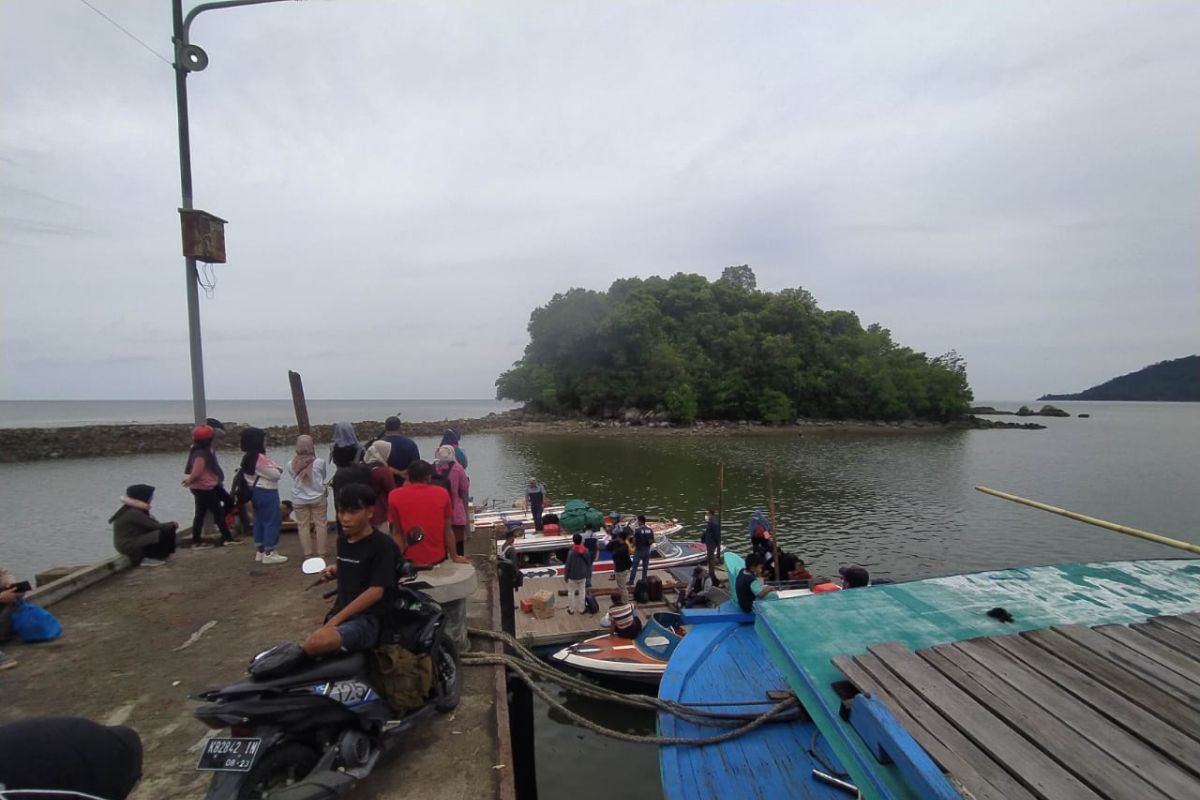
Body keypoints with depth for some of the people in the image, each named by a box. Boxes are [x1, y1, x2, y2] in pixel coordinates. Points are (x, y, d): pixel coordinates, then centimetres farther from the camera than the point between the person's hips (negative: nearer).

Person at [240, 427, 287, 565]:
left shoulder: (247, 458, 10)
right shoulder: (260, 458, -21)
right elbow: (276, 474, -17)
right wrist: (279, 470, 4)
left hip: (255, 492, 10)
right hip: (266, 493, -10)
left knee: (259, 521, 15)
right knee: (272, 521, -3)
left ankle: (260, 551, 22)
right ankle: (269, 554, 1)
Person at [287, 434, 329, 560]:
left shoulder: (291, 464, -9)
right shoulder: (319, 462, -14)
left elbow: (294, 478, 5)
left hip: (299, 500, 2)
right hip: (318, 498, -1)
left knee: (303, 526, 10)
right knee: (320, 525, 7)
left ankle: (307, 553, 14)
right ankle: (322, 552, 11)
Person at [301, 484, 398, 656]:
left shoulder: (383, 545, -11)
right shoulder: (342, 540, 12)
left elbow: (375, 591, -17)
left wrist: (334, 621, -18)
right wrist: (336, 571, 11)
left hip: (368, 619, -8)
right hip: (340, 615, 8)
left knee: (321, 640, -34)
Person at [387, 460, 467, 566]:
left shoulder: (395, 496, -4)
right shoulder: (442, 493, -3)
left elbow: (397, 532, -3)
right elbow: (447, 530, -1)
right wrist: (454, 557, 8)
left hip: (410, 559, -1)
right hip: (437, 557, 1)